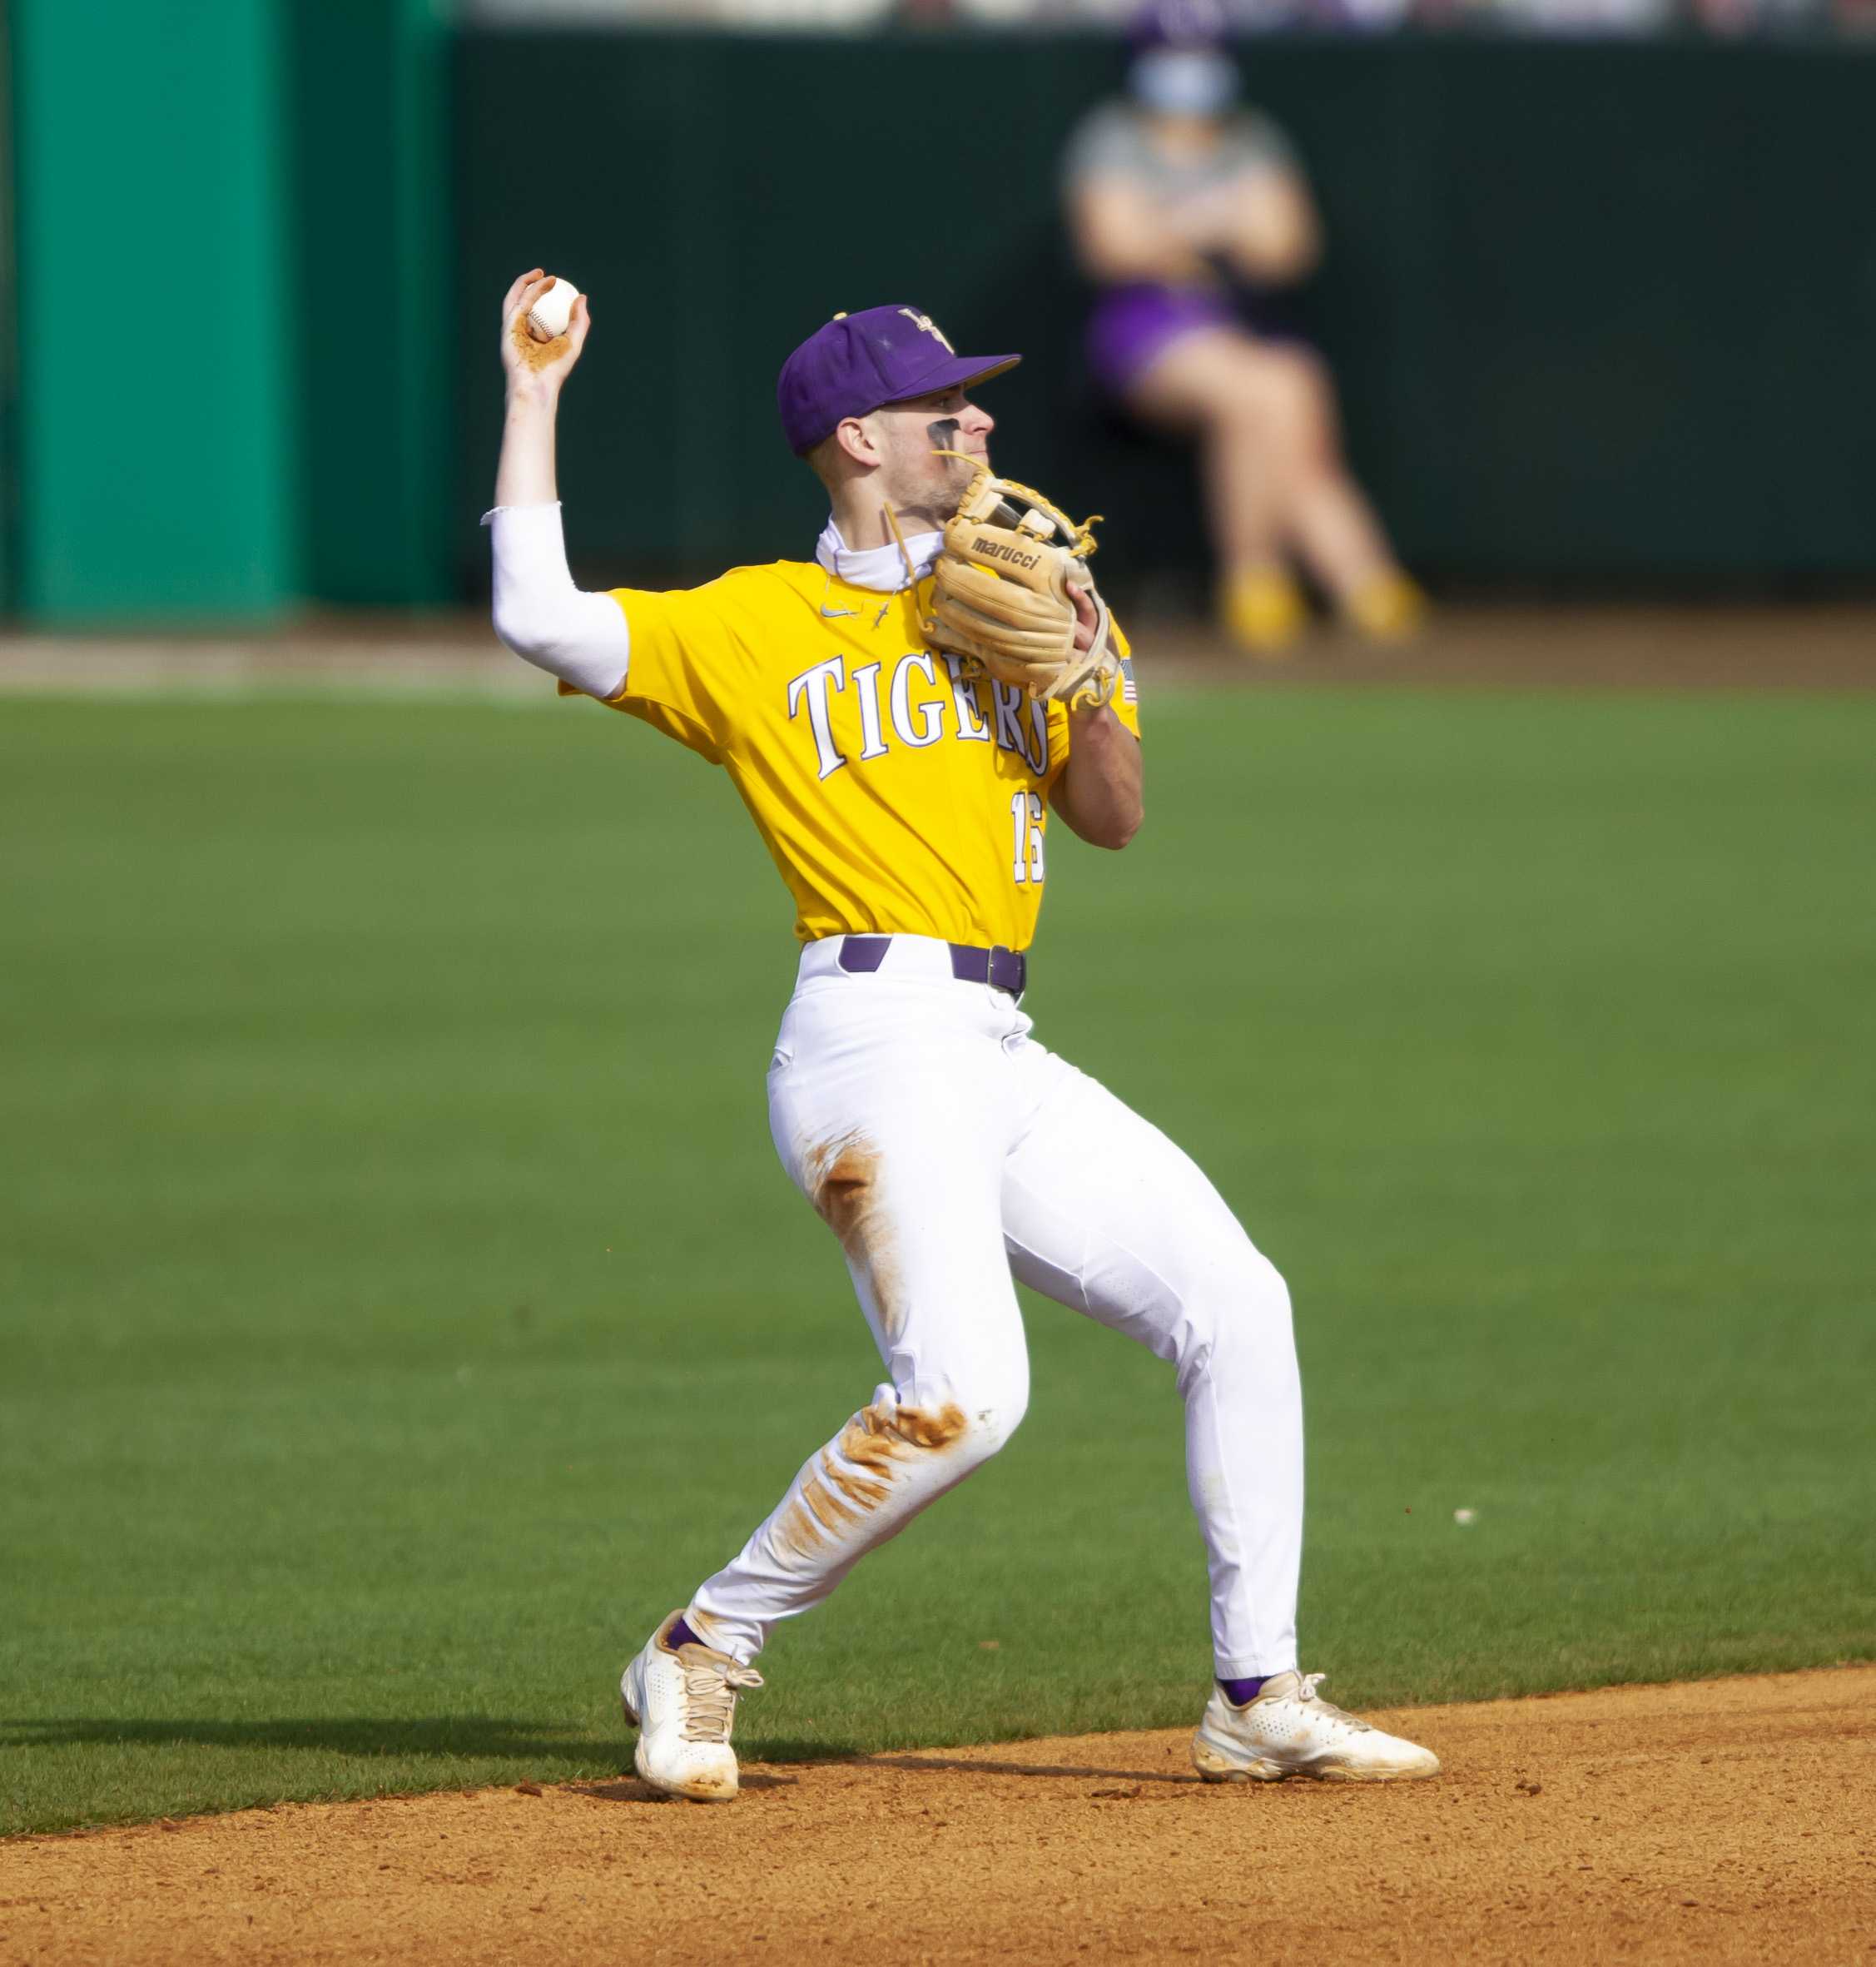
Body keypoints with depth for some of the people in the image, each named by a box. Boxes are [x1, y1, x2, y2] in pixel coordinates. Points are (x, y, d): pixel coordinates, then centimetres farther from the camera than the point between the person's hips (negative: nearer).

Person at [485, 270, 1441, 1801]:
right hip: (877, 1036, -7)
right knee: (958, 1391, -24)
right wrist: (534, 401, -4)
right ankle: (702, 1654, -9)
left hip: (1003, 1061, 7)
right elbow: (540, 621, -9)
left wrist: (1088, 679, -5)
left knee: (1234, 1303, 1)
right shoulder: (749, 628, 4)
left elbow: (1113, 817, 14)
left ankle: (1259, 1701, 6)